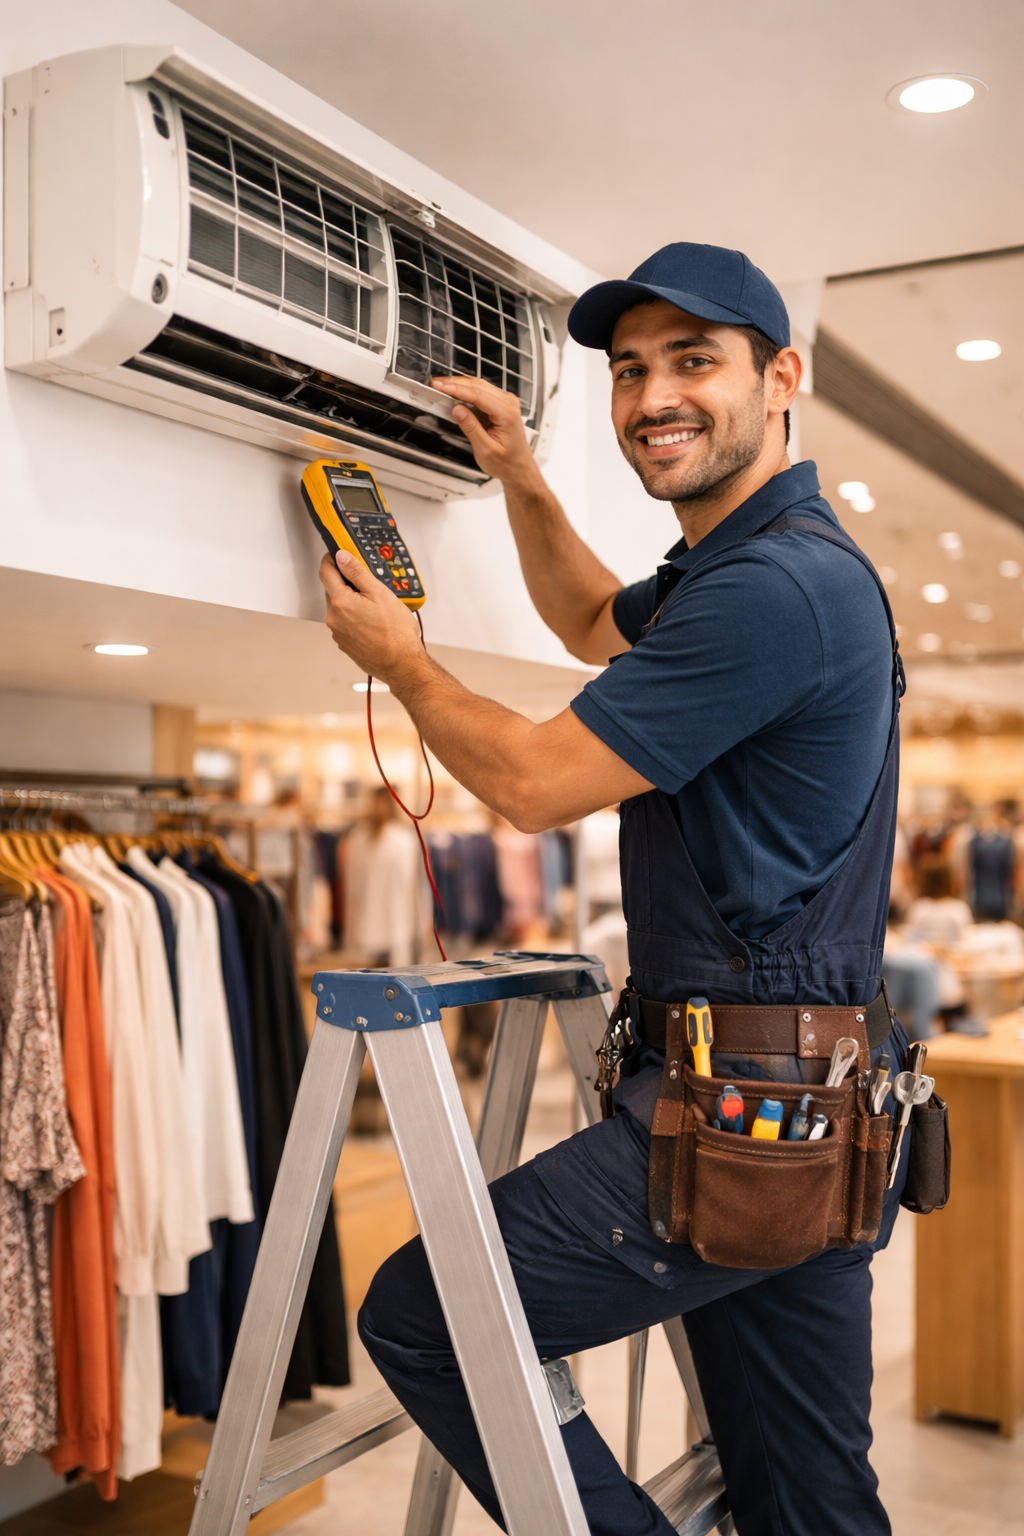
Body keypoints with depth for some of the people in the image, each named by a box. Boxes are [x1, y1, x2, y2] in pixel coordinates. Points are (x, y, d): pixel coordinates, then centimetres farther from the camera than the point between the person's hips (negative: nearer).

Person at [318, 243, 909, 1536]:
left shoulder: (776, 583, -18)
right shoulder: (740, 565, 16)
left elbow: (535, 783, -14)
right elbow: (595, 626, 35)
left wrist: (399, 661, 3)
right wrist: (519, 478, 23)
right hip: (814, 1127, 10)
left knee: (415, 1318, 0)